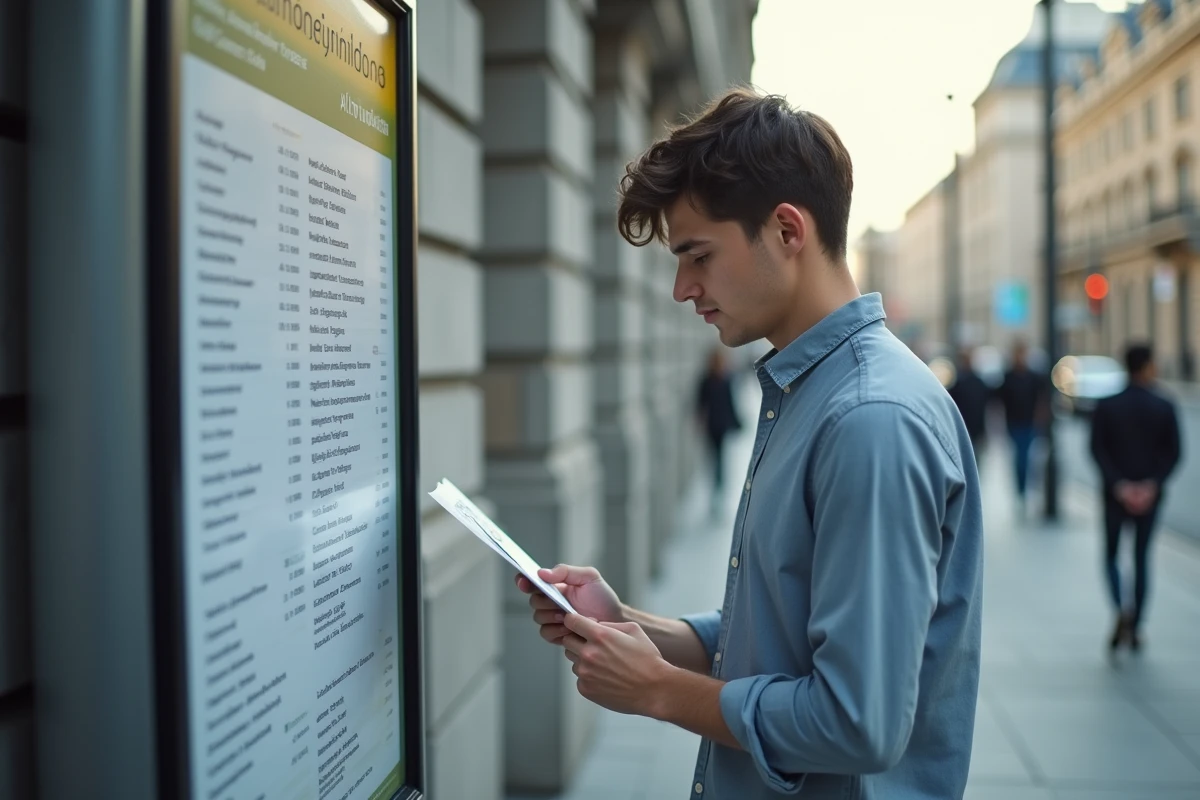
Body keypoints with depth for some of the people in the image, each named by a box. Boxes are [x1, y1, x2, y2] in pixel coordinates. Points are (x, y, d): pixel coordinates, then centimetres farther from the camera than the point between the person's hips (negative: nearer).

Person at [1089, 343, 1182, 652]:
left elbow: (1097, 449, -10)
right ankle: (1135, 627, 15)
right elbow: (1173, 453, -7)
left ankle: (1121, 610, -13)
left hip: (1115, 493, -1)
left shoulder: (1106, 406, -5)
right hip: (1149, 493, 1)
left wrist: (1119, 485, -10)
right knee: (1142, 557, 12)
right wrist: (1153, 485, -9)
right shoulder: (1165, 408, -4)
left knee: (1111, 555, 12)